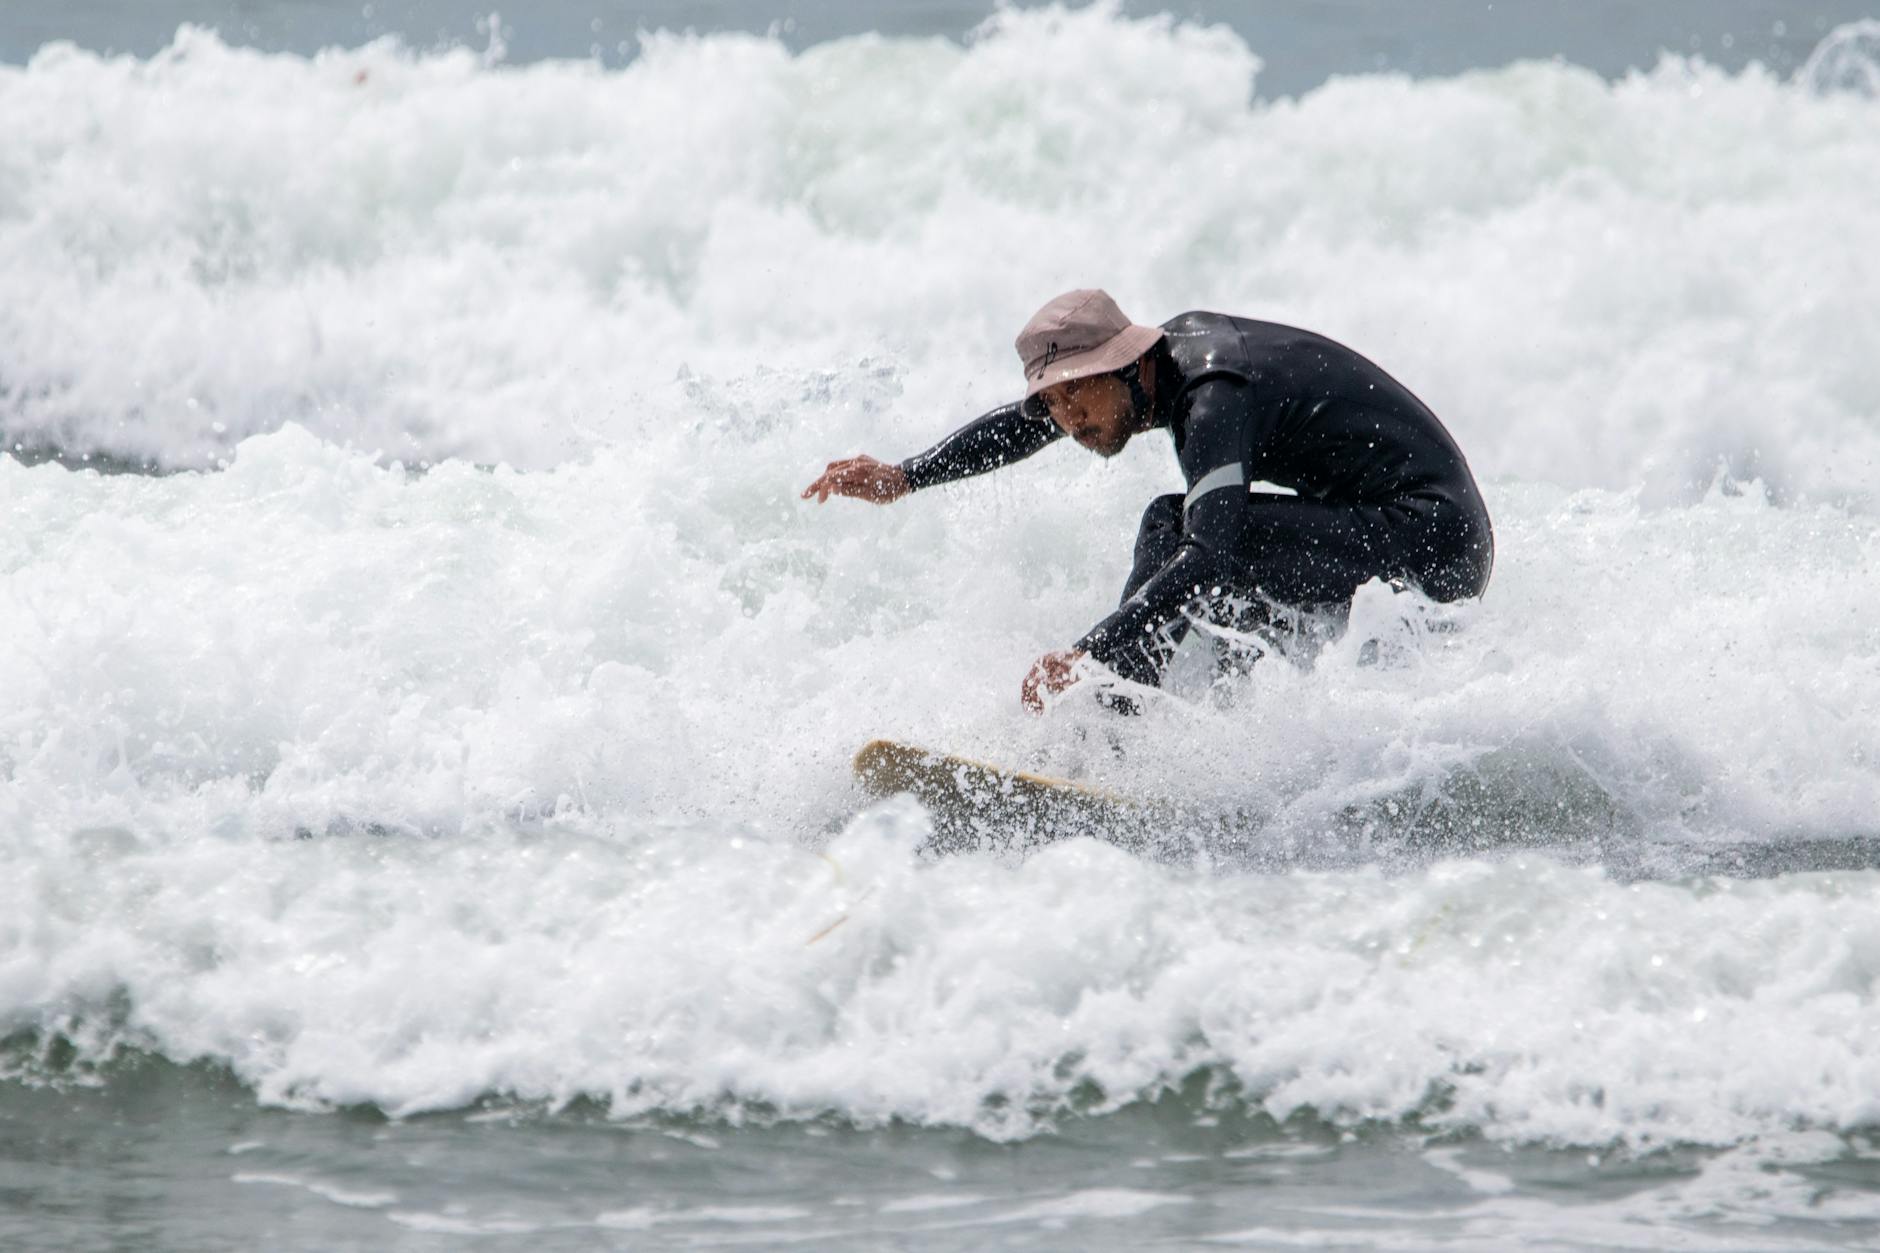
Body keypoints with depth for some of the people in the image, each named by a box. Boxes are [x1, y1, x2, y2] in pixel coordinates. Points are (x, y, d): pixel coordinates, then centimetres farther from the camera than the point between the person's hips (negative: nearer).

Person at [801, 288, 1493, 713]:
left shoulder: (1216, 396, -22)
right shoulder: (1176, 343, 6)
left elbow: (1210, 556, -34)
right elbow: (1025, 422, 19)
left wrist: (1089, 656, -41)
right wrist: (904, 477, 12)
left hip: (1432, 541, -10)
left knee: (1177, 526, -18)